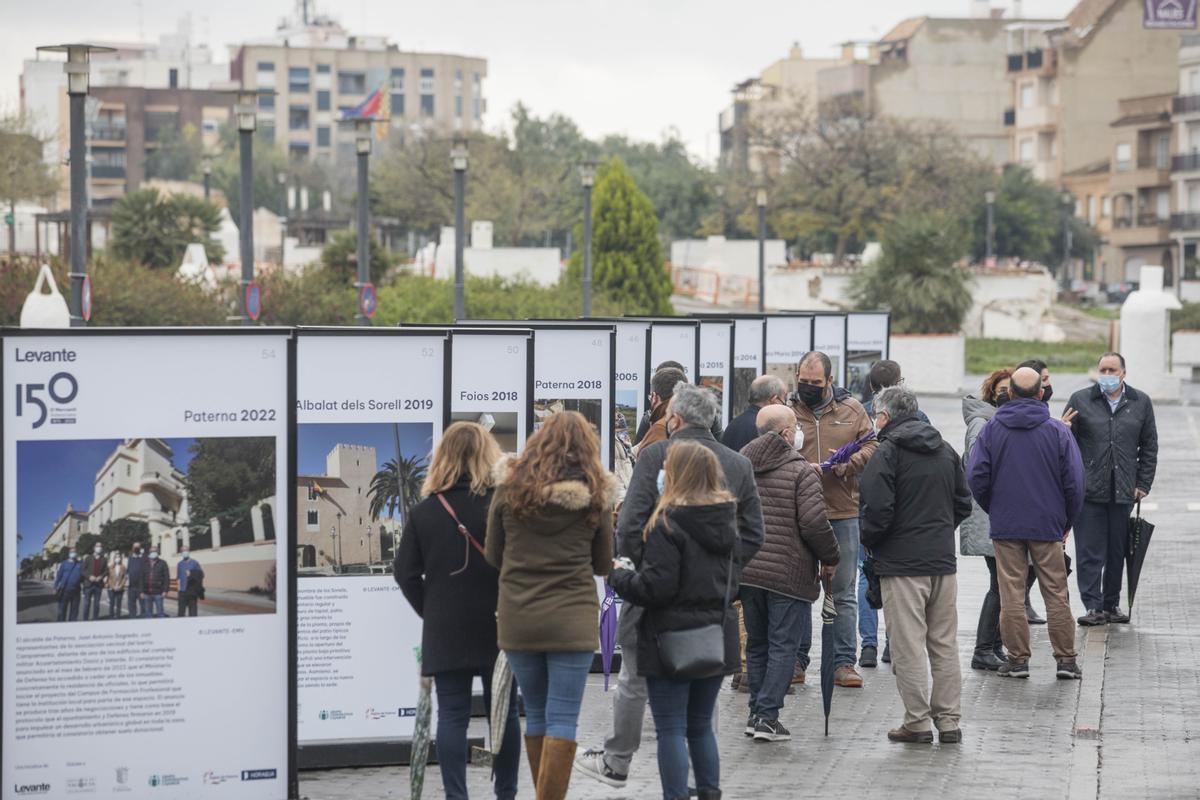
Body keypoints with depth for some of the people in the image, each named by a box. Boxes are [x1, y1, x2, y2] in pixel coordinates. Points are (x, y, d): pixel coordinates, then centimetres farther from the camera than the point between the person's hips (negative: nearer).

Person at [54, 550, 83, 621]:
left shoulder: (79, 566, 12)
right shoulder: (63, 564, 5)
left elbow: (82, 577, 13)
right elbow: (58, 576, 0)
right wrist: (56, 588, -7)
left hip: (75, 591, 3)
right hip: (64, 591, -3)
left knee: (74, 611, 6)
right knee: (62, 610, 0)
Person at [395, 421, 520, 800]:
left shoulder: (424, 511, 0)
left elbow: (405, 573, -1)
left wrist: (430, 611, 9)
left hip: (445, 630, 1)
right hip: (496, 627, -1)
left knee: (452, 715, 3)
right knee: (503, 713, 10)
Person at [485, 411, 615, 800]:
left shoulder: (509, 490, -1)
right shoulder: (595, 496, -3)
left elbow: (493, 556, 7)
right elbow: (603, 564, 6)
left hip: (517, 619, 2)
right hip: (572, 618, -2)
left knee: (535, 715, 15)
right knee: (563, 720, 0)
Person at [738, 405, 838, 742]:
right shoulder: (801, 471, -8)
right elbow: (814, 523, -14)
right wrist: (830, 558, 1)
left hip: (746, 571, 6)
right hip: (787, 572, -6)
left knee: (756, 644, 16)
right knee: (782, 646, 0)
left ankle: (757, 712, 19)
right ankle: (767, 716, -5)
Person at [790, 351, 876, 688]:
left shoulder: (852, 410, 6)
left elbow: (871, 448, 5)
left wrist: (849, 463, -14)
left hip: (843, 514, 1)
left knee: (844, 593, 4)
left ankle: (844, 662, 9)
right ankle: (796, 660, 14)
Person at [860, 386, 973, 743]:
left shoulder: (887, 453, -10)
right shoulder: (945, 450, 12)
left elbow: (878, 509, -16)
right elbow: (964, 503, 15)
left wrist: (868, 540, 1)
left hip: (901, 563, -6)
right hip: (943, 560, 6)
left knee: (908, 646, -2)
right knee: (945, 644, 11)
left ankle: (918, 721, -1)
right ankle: (949, 721, 12)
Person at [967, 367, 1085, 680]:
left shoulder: (991, 430, -1)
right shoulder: (1057, 431, -3)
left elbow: (976, 477, -3)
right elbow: (1075, 481, -3)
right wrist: (1067, 521, 10)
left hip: (1005, 525, 0)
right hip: (1048, 525, 0)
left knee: (1011, 595, 5)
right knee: (1056, 594, 6)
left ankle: (1018, 658, 6)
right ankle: (1066, 659, 7)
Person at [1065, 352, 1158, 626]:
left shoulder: (1141, 403, 9)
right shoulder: (1080, 400, 3)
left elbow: (1149, 447, 14)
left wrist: (1143, 484, 7)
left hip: (1123, 492, 2)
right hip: (1089, 491, -2)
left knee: (1117, 552, 9)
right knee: (1089, 552, -5)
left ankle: (1111, 604, 19)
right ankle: (1093, 606, -3)